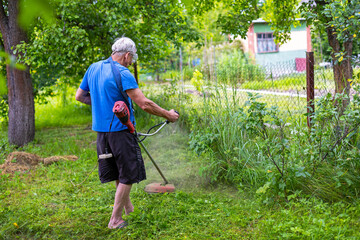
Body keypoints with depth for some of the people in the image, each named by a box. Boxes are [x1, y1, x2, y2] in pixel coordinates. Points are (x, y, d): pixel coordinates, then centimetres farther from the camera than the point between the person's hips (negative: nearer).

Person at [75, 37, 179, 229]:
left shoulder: (93, 68, 7)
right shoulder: (123, 74, -16)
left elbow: (79, 96, 17)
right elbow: (144, 104, -20)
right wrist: (168, 115, -9)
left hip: (101, 130, 8)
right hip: (120, 130, -8)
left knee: (119, 173, 21)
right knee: (128, 175, 5)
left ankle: (128, 208, 36)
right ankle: (115, 220, 9)